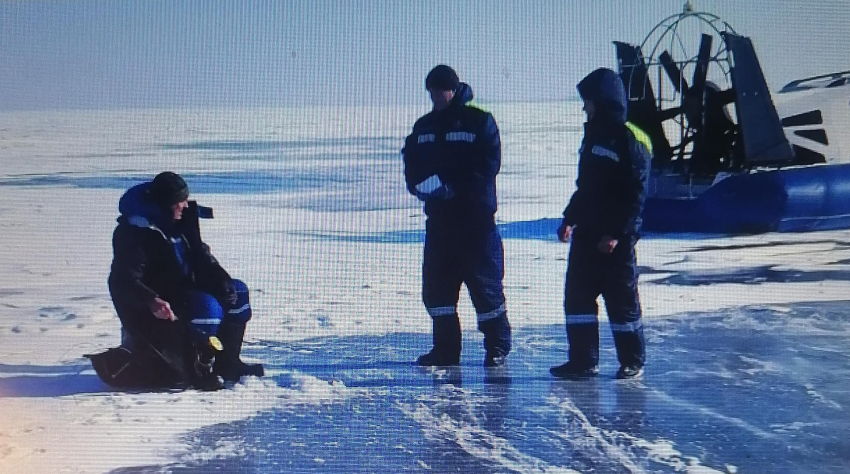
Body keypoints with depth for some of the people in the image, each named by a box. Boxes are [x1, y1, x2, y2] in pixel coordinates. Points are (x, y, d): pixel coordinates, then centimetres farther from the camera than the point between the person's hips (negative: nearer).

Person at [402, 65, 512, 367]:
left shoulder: (479, 122, -2)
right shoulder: (423, 126, 15)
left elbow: (487, 167, -11)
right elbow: (411, 165, 12)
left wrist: (452, 186, -18)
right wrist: (421, 183, -9)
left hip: (475, 220, -5)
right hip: (438, 220, 6)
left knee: (486, 285, 0)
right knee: (436, 286, 6)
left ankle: (498, 347, 14)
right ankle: (445, 349, 18)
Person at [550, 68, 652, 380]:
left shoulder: (631, 140, -12)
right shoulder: (593, 134, 15)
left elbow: (636, 194, -16)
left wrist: (618, 233, -20)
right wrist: (570, 219, 15)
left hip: (615, 239, -8)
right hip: (586, 233, 8)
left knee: (622, 301, 2)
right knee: (577, 297, 7)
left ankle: (632, 362, 17)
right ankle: (583, 361, 16)